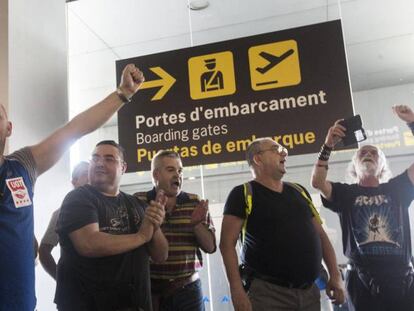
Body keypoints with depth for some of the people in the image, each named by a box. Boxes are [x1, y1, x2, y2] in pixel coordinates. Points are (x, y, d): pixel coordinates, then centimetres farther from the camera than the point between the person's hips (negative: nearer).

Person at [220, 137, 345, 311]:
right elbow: (227, 244, -10)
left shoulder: (298, 191, 13)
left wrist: (335, 275, 6)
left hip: (309, 291, 6)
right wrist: (237, 290, -18)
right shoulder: (243, 194, -5)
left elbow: (320, 235, 15)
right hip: (268, 292, -5)